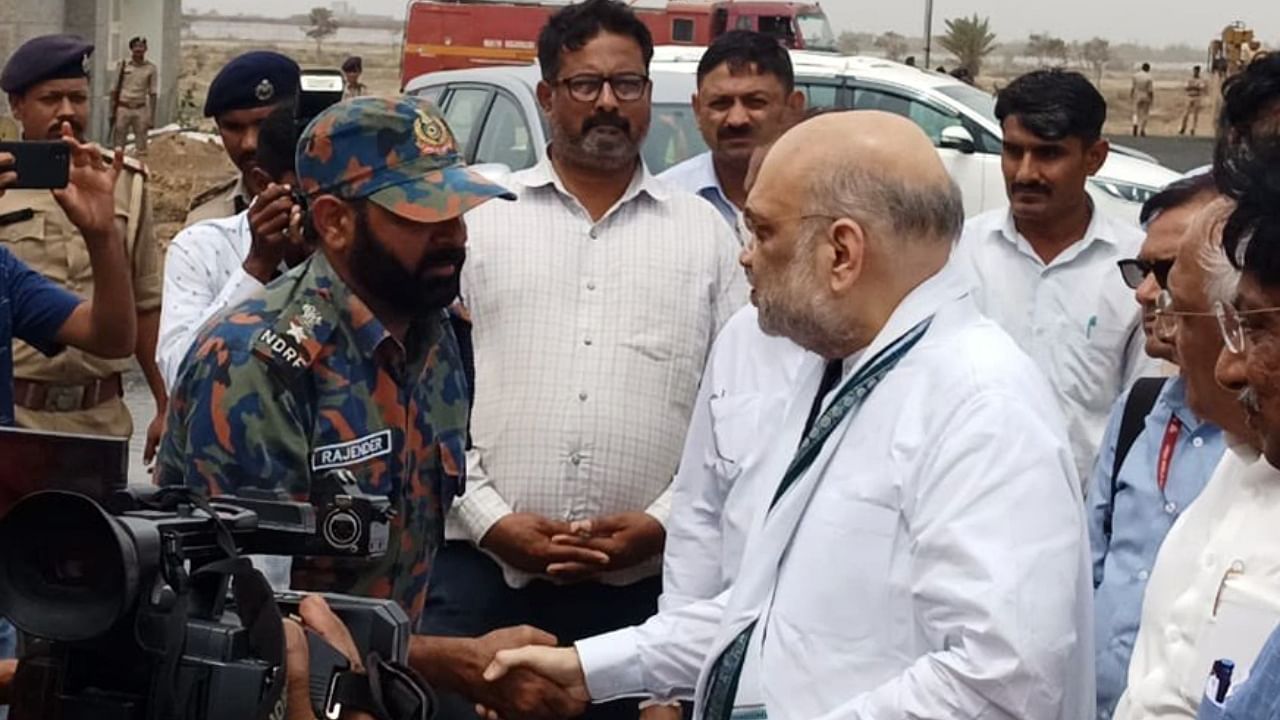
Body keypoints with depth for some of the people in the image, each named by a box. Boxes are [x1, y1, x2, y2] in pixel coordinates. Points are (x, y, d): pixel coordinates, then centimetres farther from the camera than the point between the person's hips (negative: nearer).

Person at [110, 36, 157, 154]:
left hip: (140, 110, 0)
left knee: (141, 143, -1)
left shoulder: (150, 68, 1)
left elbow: (152, 93, 3)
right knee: (119, 141, 3)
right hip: (123, 109, 0)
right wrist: (112, 112, 1)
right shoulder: (123, 65, 1)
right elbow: (114, 90, 5)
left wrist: (152, 117, -2)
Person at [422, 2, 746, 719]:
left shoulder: (706, 231, 9)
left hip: (645, 578, 1)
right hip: (483, 567, 0)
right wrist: (488, 517, -6)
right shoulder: (479, 218, 7)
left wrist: (664, 521, -4)